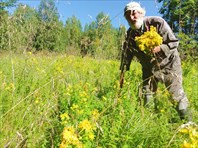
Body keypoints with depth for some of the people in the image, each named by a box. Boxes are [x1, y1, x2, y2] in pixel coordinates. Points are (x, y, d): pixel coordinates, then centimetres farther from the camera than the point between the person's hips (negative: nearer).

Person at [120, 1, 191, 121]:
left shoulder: (157, 23, -19)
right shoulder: (130, 34, -5)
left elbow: (174, 43, -17)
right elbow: (126, 54, 3)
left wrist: (159, 48, -37)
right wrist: (122, 74, 4)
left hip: (168, 63, -4)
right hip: (149, 68, 5)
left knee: (177, 95, -6)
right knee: (147, 97, 6)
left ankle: (188, 122, 10)